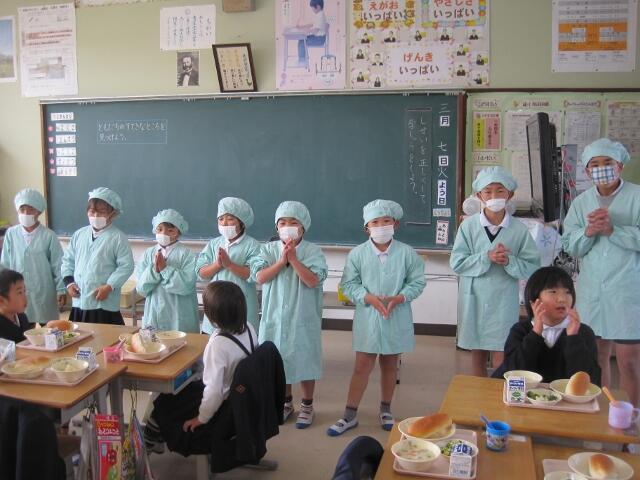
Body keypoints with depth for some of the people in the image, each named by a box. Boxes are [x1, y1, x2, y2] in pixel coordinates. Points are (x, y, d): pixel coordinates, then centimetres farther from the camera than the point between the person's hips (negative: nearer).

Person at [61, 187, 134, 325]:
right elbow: (68, 260, 16)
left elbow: (126, 266, -12)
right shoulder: (79, 234, 9)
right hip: (79, 301, 6)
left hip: (105, 303, -5)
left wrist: (109, 287, -17)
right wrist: (69, 282, 3)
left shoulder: (118, 238, -8)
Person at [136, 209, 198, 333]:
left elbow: (187, 285, -17)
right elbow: (141, 288, 1)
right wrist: (154, 270, -14)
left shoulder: (186, 254, -6)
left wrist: (165, 268, -16)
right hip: (153, 317, 3)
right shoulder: (148, 253, 5)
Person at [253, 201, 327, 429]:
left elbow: (312, 281, -19)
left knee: (305, 361, 7)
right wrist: (281, 261, -18)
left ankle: (307, 405, 26)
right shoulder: (269, 249, 2)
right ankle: (286, 402, 34)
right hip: (275, 317, 3)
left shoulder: (313, 251, -6)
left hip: (303, 318, -3)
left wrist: (293, 259, -20)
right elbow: (260, 277, -10)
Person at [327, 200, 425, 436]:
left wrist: (398, 298, -17)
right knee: (362, 366, 4)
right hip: (367, 318, -1)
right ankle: (349, 415, 14)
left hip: (396, 319, 1)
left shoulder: (407, 253, -6)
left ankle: (385, 409, 34)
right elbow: (349, 284, -4)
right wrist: (369, 298, -18)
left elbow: (417, 282, -2)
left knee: (389, 365, 16)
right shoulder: (357, 253, -7)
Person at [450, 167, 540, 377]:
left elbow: (533, 268, -3)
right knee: (477, 356, 15)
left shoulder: (519, 229, -5)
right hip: (474, 300, 1)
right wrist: (486, 257, -20)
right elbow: (457, 264, -8)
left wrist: (509, 261, -20)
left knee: (502, 362, -1)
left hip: (504, 302, -1)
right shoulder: (468, 225, -4)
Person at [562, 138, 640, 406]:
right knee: (597, 356, 13)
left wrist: (612, 229, -20)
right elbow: (570, 246, 6)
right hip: (591, 291, 4)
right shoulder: (580, 202, 10)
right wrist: (588, 232, -12)